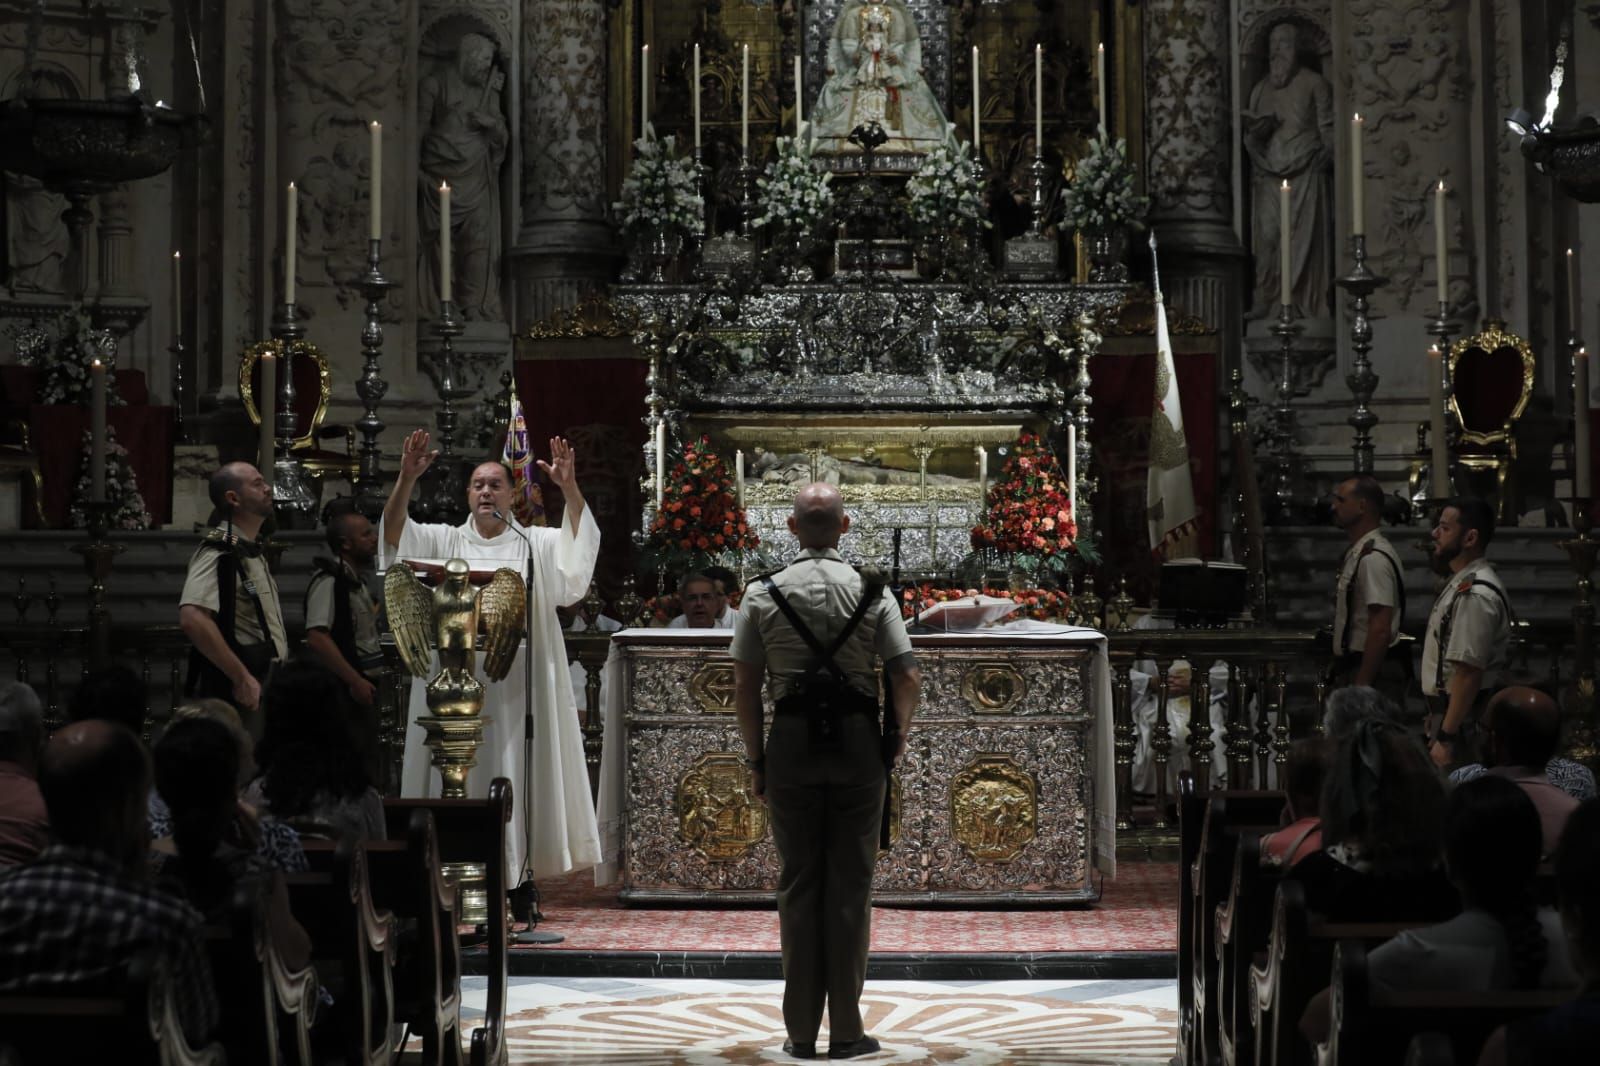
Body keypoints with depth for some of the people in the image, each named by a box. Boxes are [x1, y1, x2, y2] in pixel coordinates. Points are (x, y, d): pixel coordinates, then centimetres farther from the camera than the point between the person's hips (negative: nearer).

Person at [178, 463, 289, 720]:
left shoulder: (252, 553, 18)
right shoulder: (220, 553, -14)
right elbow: (192, 619, -29)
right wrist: (242, 678, -27)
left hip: (264, 691, 10)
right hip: (239, 697, -10)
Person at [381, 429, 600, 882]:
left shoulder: (534, 545, 10)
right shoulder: (444, 542, 11)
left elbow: (580, 546, -6)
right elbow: (394, 533, -2)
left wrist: (569, 488, -21)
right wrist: (407, 479, -18)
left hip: (515, 685, -1)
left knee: (513, 775, -1)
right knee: (458, 780, 0)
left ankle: (516, 870, 4)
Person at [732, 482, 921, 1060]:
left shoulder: (763, 594, 0)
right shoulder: (872, 592, -2)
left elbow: (744, 686, 0)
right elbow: (907, 676, -5)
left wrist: (756, 761, 8)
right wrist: (898, 739, 10)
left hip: (791, 743, 1)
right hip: (856, 742, -1)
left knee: (797, 885, 8)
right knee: (850, 886, 5)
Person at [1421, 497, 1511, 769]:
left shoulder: (1474, 595, -21)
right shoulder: (1462, 583, 12)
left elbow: (1468, 674, -25)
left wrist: (1446, 737, -25)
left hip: (1464, 714, -10)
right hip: (1449, 711, 10)